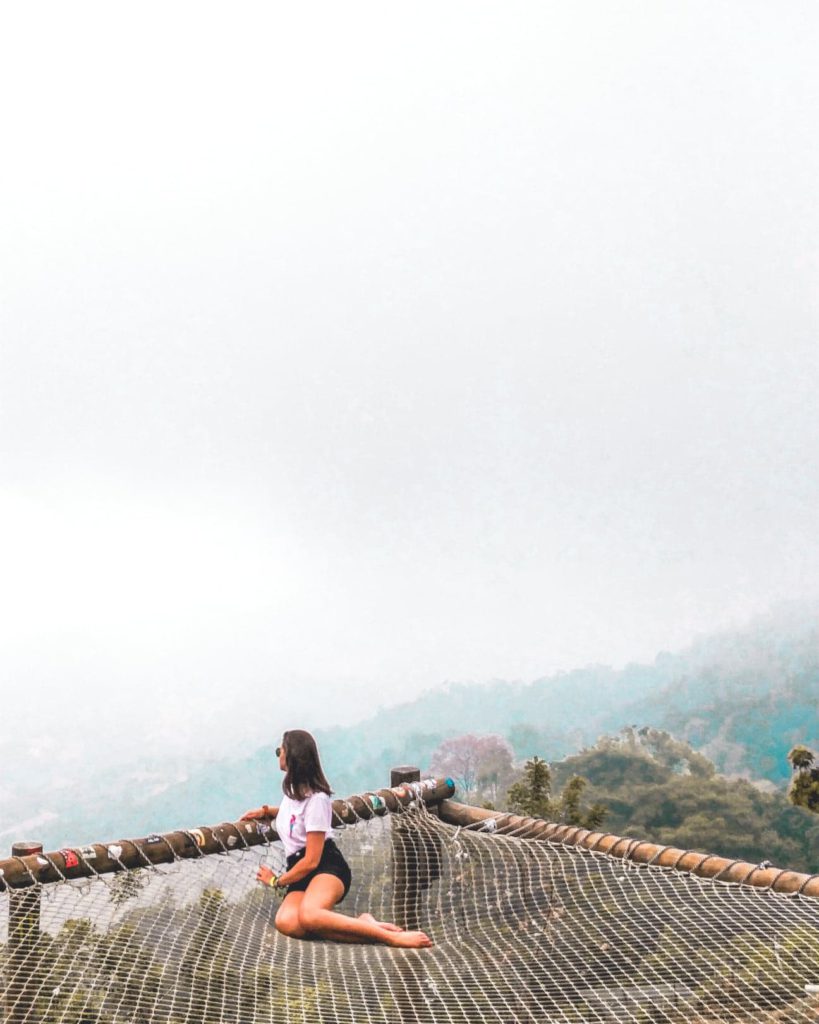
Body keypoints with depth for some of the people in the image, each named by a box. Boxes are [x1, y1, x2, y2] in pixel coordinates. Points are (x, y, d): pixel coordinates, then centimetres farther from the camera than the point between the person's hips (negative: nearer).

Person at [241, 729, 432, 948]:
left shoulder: (316, 799, -13)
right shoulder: (293, 787, 14)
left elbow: (311, 861, -15)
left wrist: (276, 881, -2)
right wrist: (266, 811, 25)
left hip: (326, 867, -7)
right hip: (302, 872, 7)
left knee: (308, 915, -42)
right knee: (286, 922, -30)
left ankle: (391, 937, -35)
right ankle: (363, 924, -27)